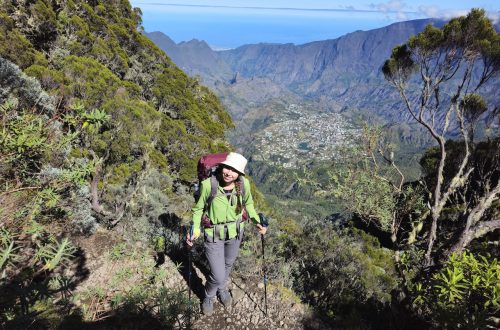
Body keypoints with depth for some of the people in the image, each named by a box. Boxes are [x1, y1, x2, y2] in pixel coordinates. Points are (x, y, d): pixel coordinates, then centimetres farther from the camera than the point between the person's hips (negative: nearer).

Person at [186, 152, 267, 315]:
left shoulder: (244, 183, -19)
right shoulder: (208, 184, -27)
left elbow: (248, 203, 2)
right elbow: (198, 208, -10)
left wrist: (257, 221, -10)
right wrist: (195, 229, -23)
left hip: (235, 233, 4)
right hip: (214, 235, -3)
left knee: (228, 264, 27)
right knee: (218, 276, 1)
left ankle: (222, 289, 61)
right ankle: (209, 296, 39)